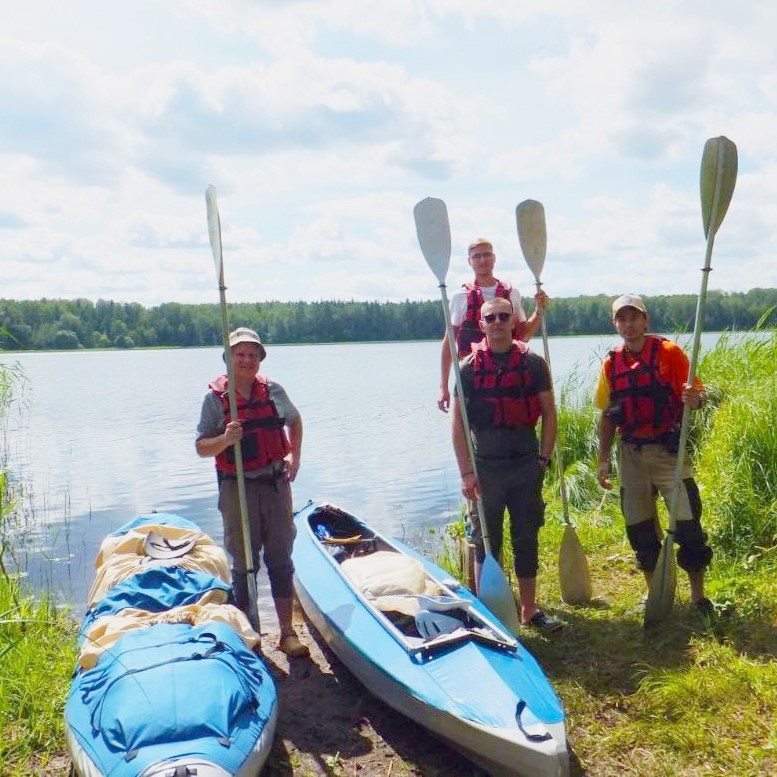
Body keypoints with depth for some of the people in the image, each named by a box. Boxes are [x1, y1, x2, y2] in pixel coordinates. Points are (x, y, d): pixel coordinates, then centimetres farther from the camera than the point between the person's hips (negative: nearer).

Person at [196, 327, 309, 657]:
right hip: (238, 489, -2)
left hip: (276, 483, 3)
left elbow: (295, 421, 21)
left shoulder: (273, 391, 3)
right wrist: (225, 440, -25)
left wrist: (294, 456, 11)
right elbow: (201, 447, -6)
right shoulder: (215, 397, -6)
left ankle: (287, 631, 18)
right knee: (244, 564, 7)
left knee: (281, 559, 8)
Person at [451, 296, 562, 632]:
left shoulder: (533, 364, 2)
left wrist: (543, 458, -1)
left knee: (527, 541, 11)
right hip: (486, 468, -2)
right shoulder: (469, 367, -2)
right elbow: (458, 423, -3)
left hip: (526, 466, 2)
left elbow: (548, 413, 7)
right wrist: (466, 473, -8)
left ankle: (529, 609, 25)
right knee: (486, 543, 6)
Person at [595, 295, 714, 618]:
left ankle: (699, 597, 12)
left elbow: (698, 394, -7)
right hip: (631, 456, 4)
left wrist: (694, 398, -30)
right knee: (640, 531, 9)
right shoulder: (611, 363, 7)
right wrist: (604, 459, 7)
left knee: (688, 526, -5)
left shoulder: (668, 352, -5)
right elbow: (608, 416, 11)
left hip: (668, 451, -4)